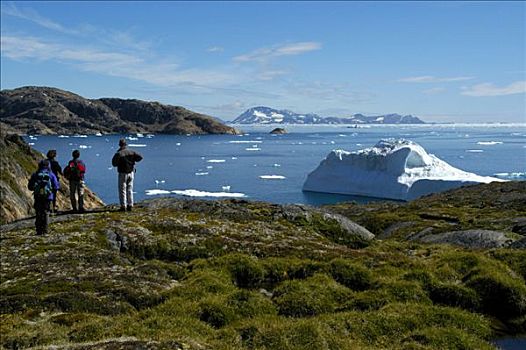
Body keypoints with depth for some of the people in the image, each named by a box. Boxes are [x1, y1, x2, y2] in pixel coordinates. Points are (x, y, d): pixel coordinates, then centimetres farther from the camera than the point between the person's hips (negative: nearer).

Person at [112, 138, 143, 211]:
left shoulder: (118, 153, -13)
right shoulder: (131, 152, -1)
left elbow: (114, 163, -13)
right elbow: (140, 157, -5)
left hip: (123, 173, -4)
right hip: (131, 173, 4)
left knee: (122, 190, 3)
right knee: (130, 190, 11)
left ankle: (123, 206, 2)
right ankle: (130, 205, 11)